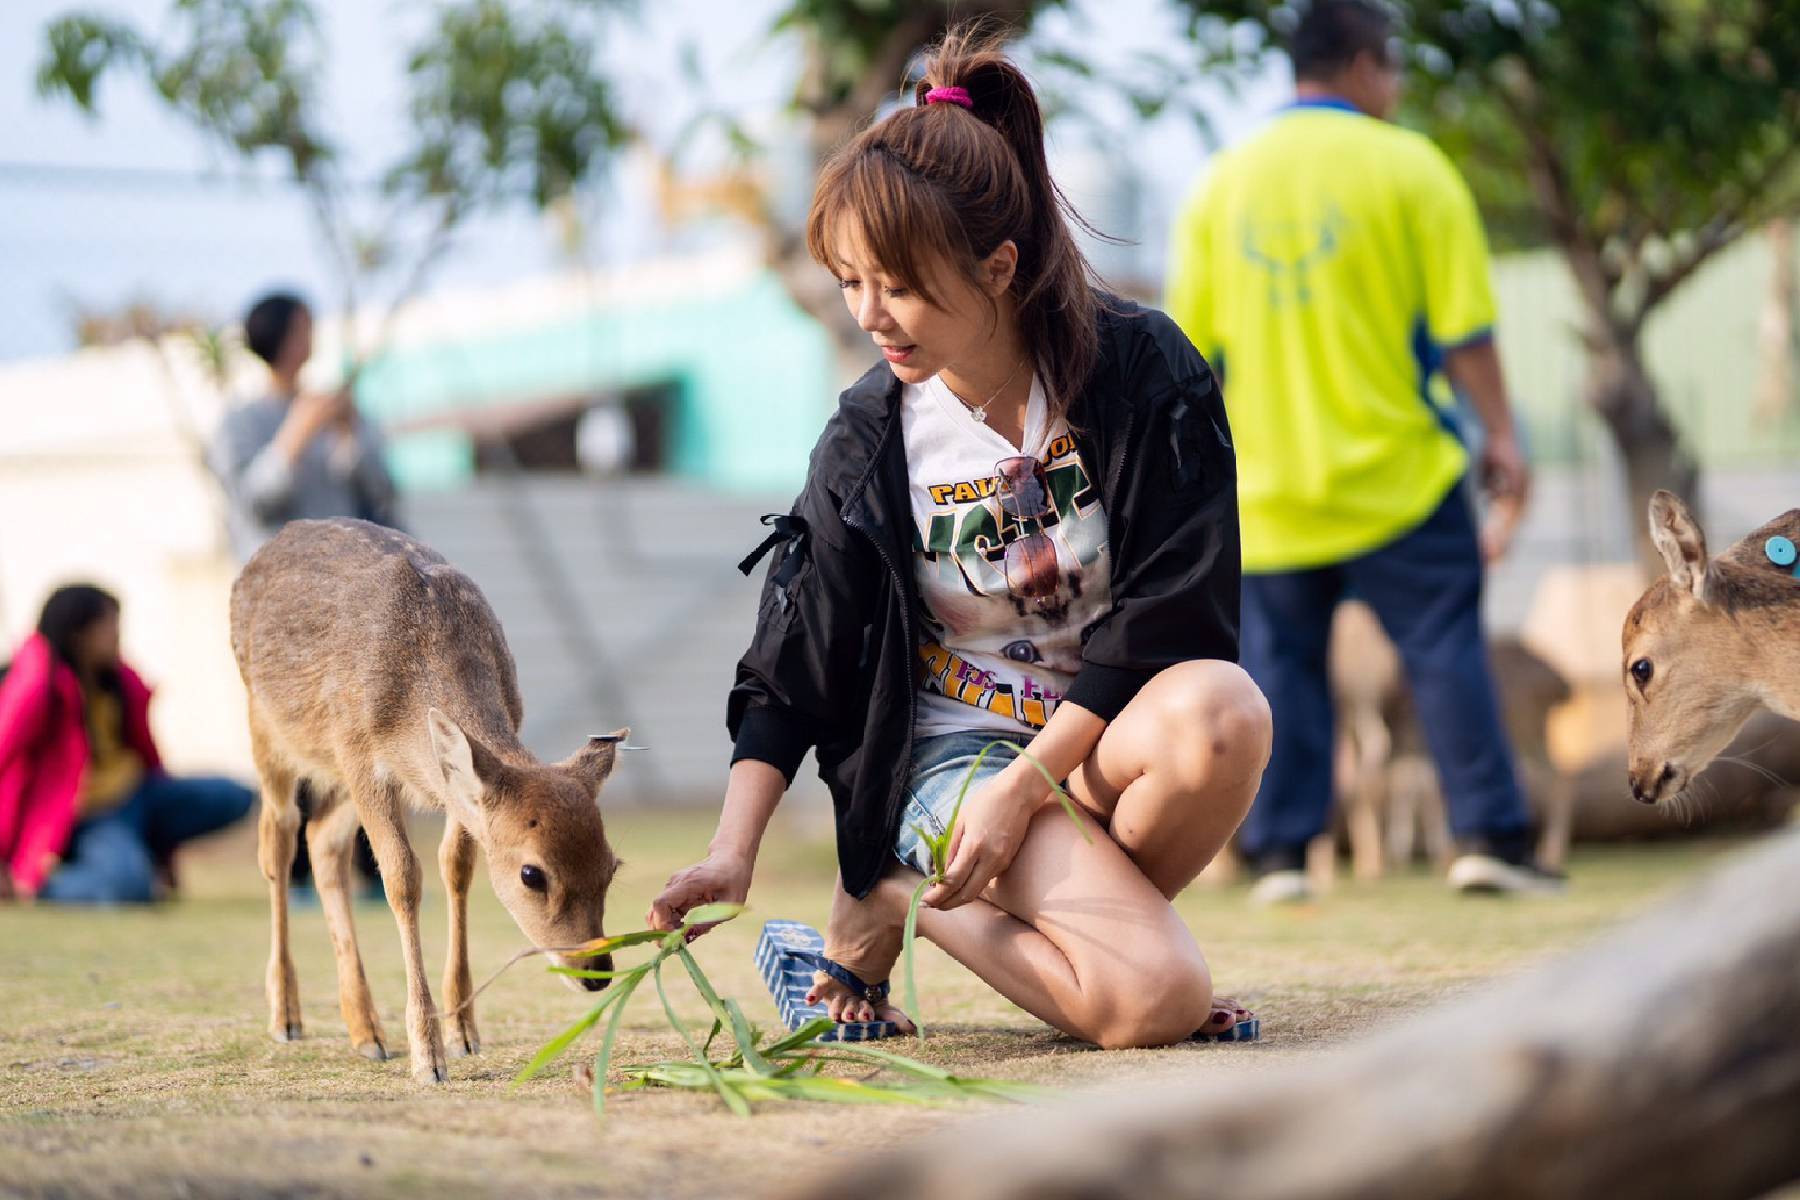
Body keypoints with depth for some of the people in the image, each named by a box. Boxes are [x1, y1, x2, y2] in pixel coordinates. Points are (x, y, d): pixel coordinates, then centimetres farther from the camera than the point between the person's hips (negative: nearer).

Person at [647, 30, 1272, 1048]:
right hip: (958, 742, -1)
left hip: (1110, 723, 1)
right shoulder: (870, 443, -5)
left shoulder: (1142, 370, -10)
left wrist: (1023, 786, -19)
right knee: (1156, 1000, -27)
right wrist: (733, 852, -11)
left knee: (1220, 714, -38)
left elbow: (1166, 609, -13)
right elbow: (795, 668, 2)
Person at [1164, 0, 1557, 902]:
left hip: (1269, 487, 3)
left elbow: (1188, 341, 8)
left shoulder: (1223, 181, 7)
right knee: (1444, 649, 3)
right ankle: (1488, 835, -1)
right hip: (1396, 476, -3)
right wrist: (1500, 436, -1)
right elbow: (1463, 327, -8)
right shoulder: (1407, 167, -4)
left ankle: (1280, 852, 7)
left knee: (1281, 665, 9)